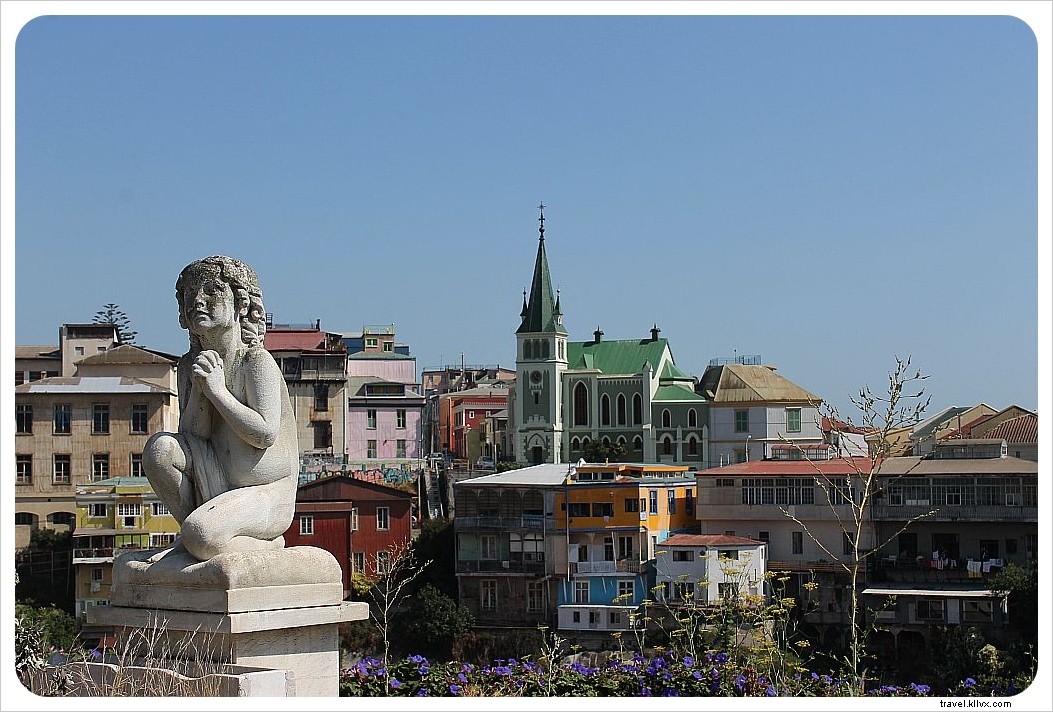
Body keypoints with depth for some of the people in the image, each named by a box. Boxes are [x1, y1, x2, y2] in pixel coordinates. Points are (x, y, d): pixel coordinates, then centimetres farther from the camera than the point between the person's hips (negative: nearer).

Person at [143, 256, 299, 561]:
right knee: (160, 448, -19)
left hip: (267, 495, -6)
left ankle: (267, 543, 1)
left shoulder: (257, 361, -10)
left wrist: (217, 390, -17)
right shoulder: (189, 366, 9)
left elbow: (265, 435, -20)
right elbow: (191, 436, 1)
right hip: (218, 489, 6)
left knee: (202, 536, -31)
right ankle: (189, 534, 0)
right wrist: (198, 390, -15)